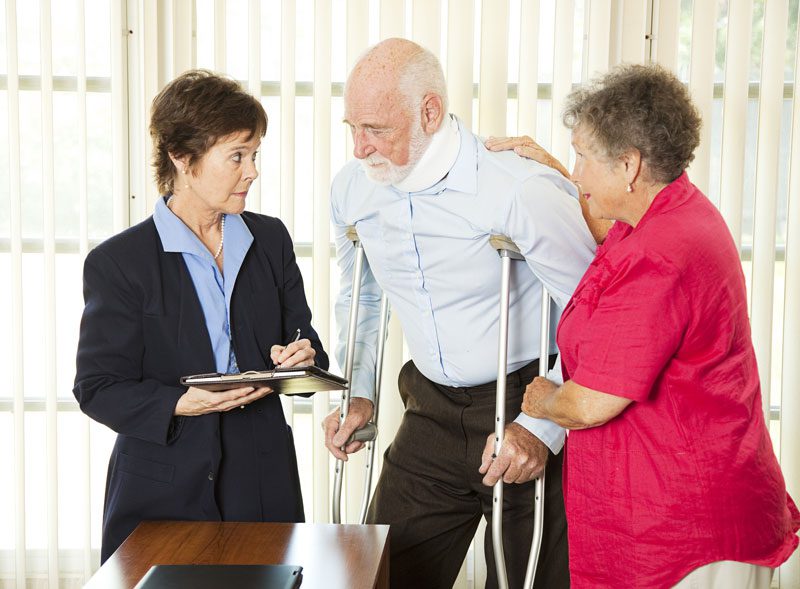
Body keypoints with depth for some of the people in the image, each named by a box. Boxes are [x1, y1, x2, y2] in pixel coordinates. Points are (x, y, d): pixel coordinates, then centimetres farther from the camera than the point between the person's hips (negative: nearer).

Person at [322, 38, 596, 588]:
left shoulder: (522, 189, -21)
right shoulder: (351, 189, -1)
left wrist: (544, 427, -19)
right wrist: (358, 393, 12)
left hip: (527, 403, -5)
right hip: (433, 411, 5)